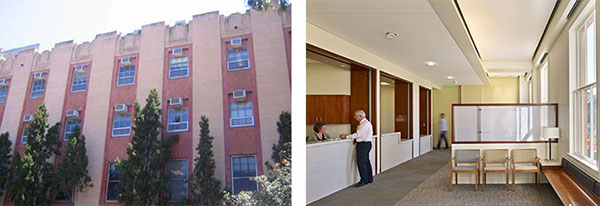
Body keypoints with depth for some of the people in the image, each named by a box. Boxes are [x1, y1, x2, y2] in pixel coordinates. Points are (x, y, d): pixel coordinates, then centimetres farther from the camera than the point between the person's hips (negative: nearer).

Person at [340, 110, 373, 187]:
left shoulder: (366, 124, -15)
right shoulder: (361, 124, 16)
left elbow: (358, 134, -20)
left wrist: (346, 136, -15)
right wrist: (355, 138, 1)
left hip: (364, 144, -10)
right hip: (361, 144, 10)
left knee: (361, 162, -11)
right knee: (366, 161, 14)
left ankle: (364, 180, -6)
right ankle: (369, 179, 21)